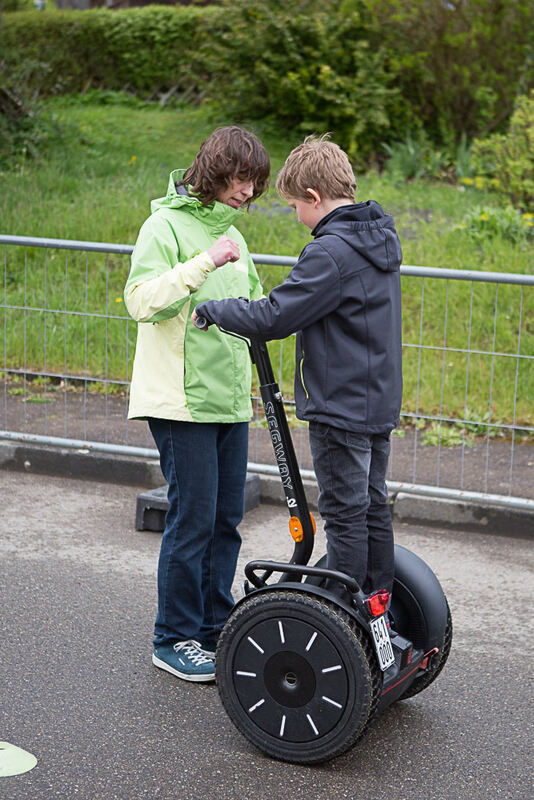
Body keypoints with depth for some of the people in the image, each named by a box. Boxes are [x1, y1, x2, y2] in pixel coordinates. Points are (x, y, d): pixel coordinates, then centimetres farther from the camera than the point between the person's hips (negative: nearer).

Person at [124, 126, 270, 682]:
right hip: (180, 401, -8)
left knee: (226, 518, 10)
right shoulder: (166, 225, -7)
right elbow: (142, 300, -21)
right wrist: (205, 263, -25)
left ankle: (214, 630, 22)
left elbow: (250, 306, 28)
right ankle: (174, 639, 8)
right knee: (192, 520, -5)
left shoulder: (231, 234, 18)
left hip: (230, 400, 8)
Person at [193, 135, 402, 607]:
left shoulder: (331, 252, -21)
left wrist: (210, 310, -8)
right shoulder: (383, 237, 9)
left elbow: (272, 318, -22)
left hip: (340, 407, -9)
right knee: (372, 506, 15)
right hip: (380, 401, 9)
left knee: (345, 514, -1)